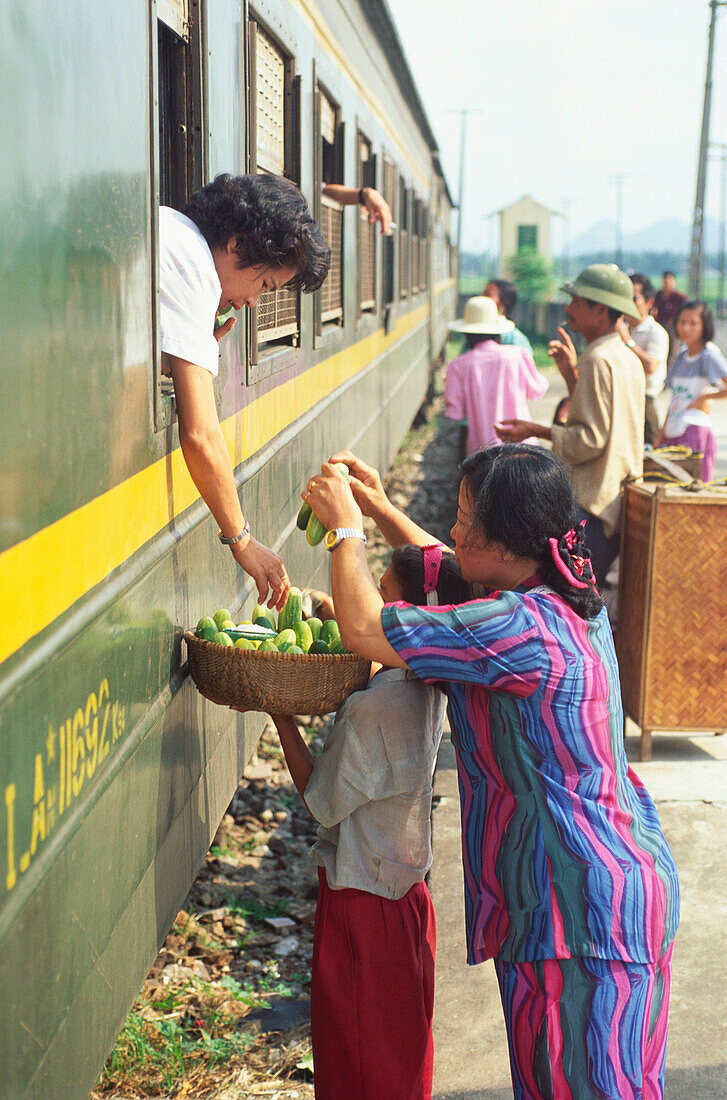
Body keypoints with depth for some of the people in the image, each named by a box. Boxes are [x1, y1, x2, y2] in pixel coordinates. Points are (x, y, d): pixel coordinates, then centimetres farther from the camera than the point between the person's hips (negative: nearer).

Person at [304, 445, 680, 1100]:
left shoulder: (525, 629, -23)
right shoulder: (573, 602, 7)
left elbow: (364, 630, -21)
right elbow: (457, 581, 27)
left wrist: (346, 526, -6)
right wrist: (383, 511, 23)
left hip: (581, 908, -10)